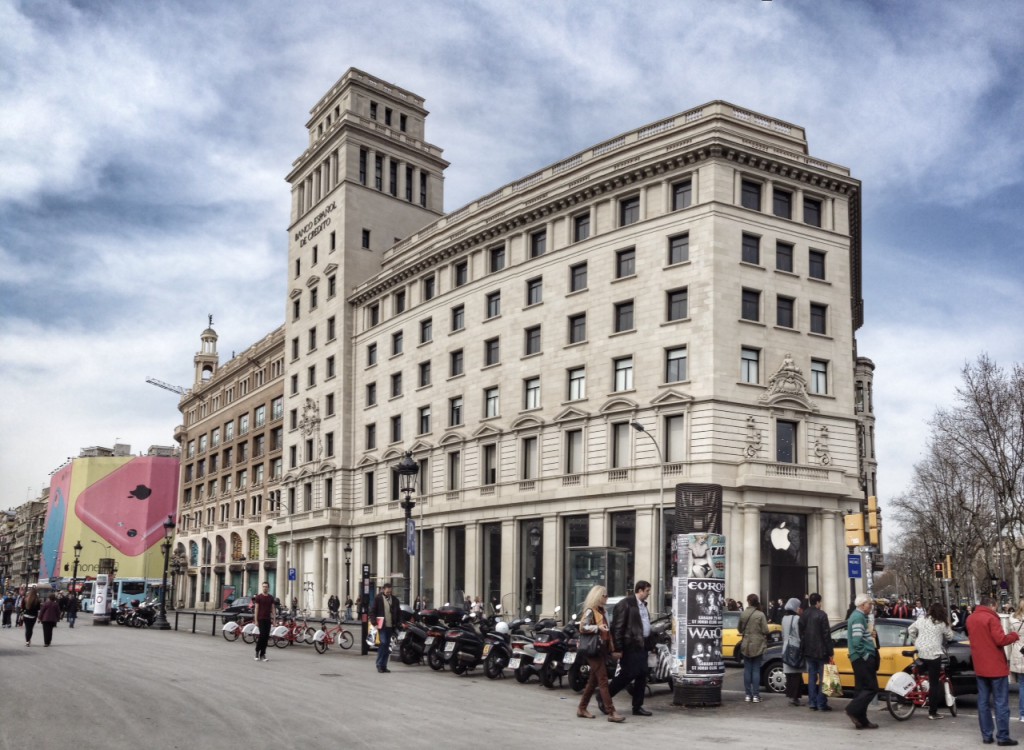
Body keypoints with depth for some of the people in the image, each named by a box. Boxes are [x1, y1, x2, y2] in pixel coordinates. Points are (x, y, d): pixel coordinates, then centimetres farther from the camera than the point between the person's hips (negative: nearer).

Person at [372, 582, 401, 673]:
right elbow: (374, 611, -2)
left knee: (387, 645, 7)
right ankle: (379, 665, -4)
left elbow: (398, 612, 16)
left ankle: (384, 666, 12)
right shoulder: (378, 598, -1)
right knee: (383, 643, -13)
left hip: (390, 626, 4)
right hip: (382, 625, -4)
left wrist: (398, 623, 5)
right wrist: (375, 623, -10)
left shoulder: (394, 599, 11)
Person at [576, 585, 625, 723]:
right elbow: (582, 627, -19)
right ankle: (611, 712, -15)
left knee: (594, 680, 12)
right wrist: (597, 627, -28)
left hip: (602, 649, 9)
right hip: (593, 649, -9)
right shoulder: (590, 611, -8)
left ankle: (582, 708, 21)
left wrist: (612, 649, 19)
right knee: (603, 681, -12)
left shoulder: (601, 611, 19)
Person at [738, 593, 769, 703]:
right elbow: (765, 630, -12)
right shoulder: (760, 615, -13)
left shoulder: (743, 614, -6)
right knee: (756, 670, 4)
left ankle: (748, 695, 9)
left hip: (746, 645, 2)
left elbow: (739, 628, 4)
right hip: (757, 645, -2)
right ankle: (755, 695, 2)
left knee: (747, 669, 8)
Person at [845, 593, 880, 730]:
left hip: (860, 659, 10)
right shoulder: (859, 617, -15)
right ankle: (853, 709, -9)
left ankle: (861, 720, 11)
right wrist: (865, 655, -16)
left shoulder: (856, 615, 18)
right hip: (863, 658, -10)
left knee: (862, 689, 10)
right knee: (872, 688, -8)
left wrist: (869, 635, 10)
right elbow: (857, 641, -23)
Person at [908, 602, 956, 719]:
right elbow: (950, 637, 6)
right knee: (934, 683, 0)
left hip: (921, 653, 5)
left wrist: (915, 642, 22)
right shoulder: (942, 624, -6)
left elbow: (910, 630, 13)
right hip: (934, 654, -5)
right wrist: (948, 627, 22)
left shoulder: (921, 620, 7)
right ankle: (933, 712, 2)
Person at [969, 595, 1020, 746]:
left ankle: (986, 736, 9)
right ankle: (1002, 737, -2)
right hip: (996, 666, -7)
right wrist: (1013, 636, -2)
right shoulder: (990, 618, -13)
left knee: (983, 702, 8)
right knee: (1001, 703, -2)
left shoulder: (970, 619, 11)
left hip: (980, 667, 7)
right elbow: (1000, 640, -18)